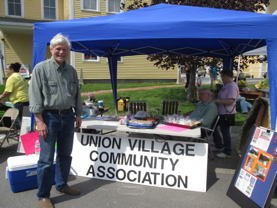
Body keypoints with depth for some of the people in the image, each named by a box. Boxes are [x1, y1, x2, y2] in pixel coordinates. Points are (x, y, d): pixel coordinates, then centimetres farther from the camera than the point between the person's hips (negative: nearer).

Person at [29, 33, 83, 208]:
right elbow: (35, 96, -10)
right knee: (46, 159, 1)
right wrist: (40, 121, -15)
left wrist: (78, 114, 12)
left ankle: (62, 184, 33)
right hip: (49, 116, -5)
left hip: (68, 116, 5)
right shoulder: (41, 68, -6)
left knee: (65, 154, 15)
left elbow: (77, 94, 14)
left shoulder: (71, 70, 9)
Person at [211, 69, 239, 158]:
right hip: (220, 112, 11)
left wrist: (216, 101, -25)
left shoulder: (232, 86, -20)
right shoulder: (226, 85, 11)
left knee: (225, 131, 1)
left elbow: (230, 101, -28)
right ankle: (219, 145, 33)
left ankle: (227, 152, 18)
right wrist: (215, 97, 8)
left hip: (227, 114, -10)